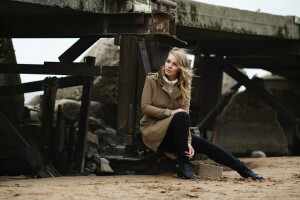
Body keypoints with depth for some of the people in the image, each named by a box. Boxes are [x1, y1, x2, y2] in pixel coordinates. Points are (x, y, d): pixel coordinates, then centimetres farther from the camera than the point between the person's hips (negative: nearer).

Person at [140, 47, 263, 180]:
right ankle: (183, 165, -27)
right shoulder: (152, 80, -3)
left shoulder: (184, 86, 5)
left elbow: (185, 111, -5)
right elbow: (145, 108, -10)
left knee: (204, 144, -13)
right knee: (182, 116, -31)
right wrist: (170, 112, -21)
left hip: (173, 136, 4)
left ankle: (243, 170, -5)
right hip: (153, 131, -4)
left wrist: (188, 141, -19)